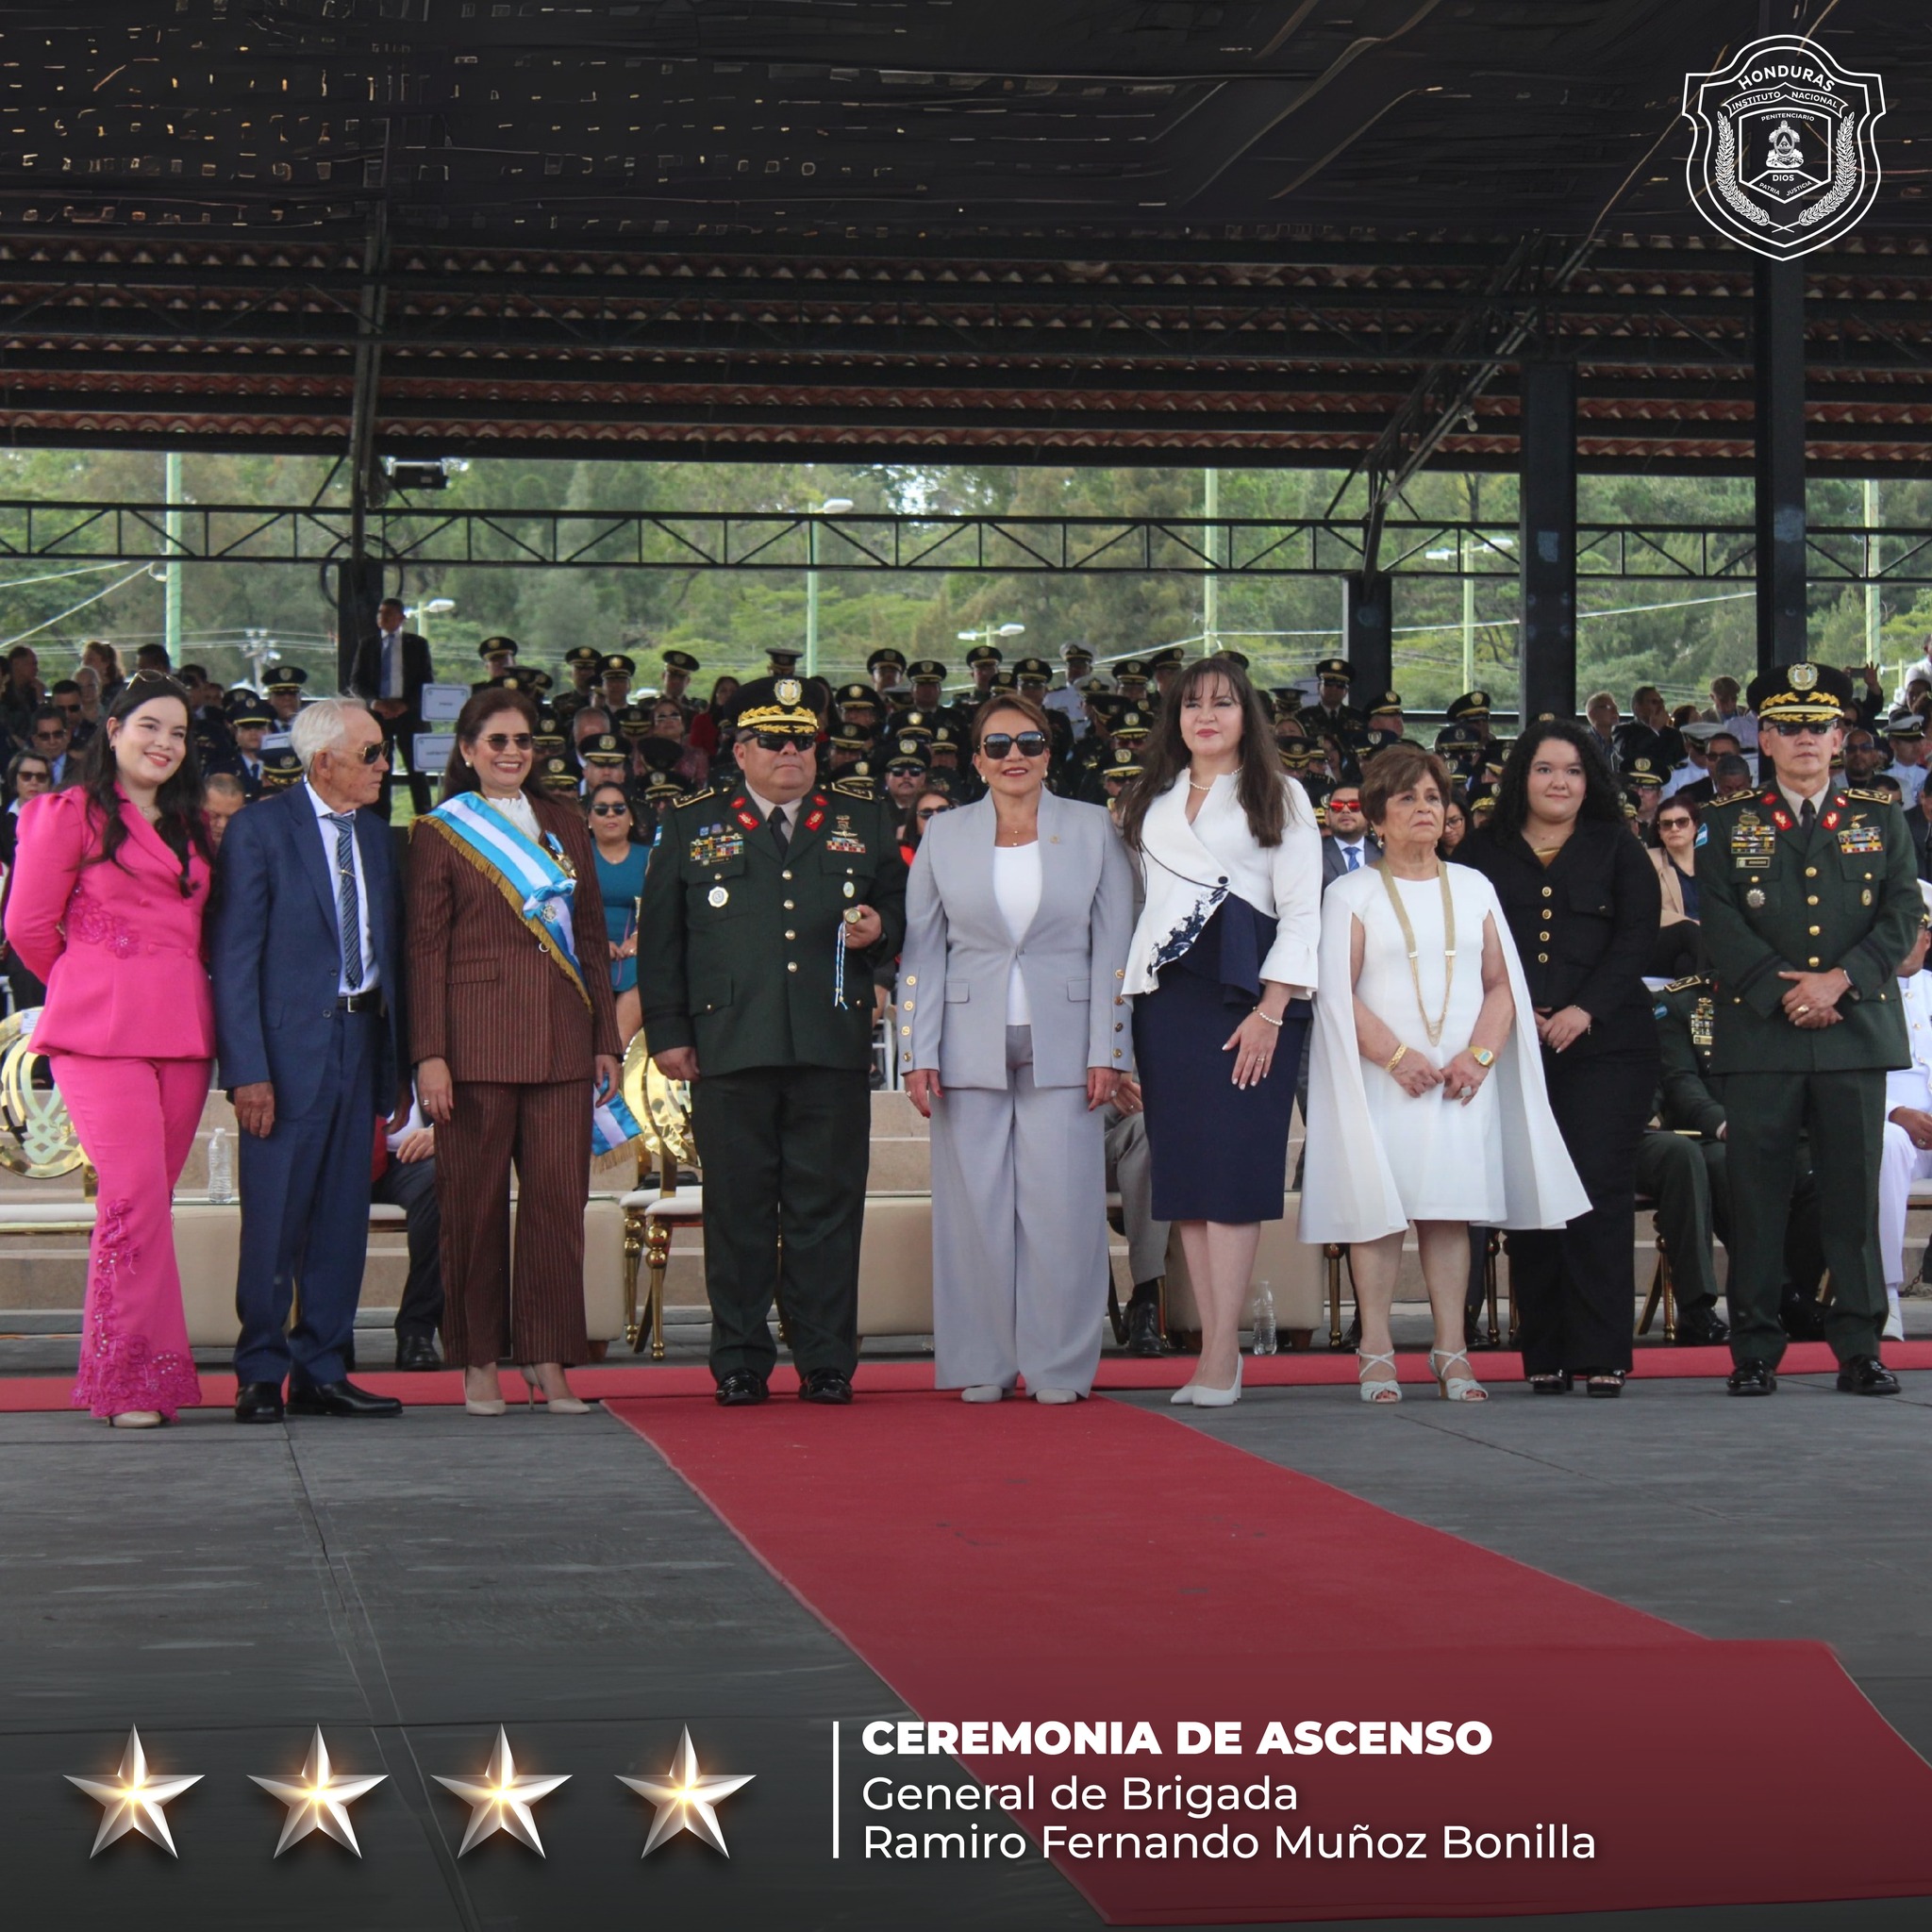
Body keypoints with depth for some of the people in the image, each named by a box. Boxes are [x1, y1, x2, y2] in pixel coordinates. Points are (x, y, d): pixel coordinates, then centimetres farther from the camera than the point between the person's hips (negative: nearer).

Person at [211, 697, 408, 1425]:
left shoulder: (374, 833, 13)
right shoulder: (259, 830, -5)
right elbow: (234, 957, -8)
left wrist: (394, 1058, 7)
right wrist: (247, 1069, -15)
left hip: (360, 1037, 6)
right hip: (289, 1044, -6)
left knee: (343, 1215, 8)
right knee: (273, 1220, -1)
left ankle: (321, 1372, 15)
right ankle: (260, 1376, 8)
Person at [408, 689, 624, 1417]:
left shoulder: (564, 825, 15)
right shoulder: (439, 833, 3)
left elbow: (591, 935, 15)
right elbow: (425, 949, -1)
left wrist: (606, 1038, 9)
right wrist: (430, 1054, -9)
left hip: (561, 1039, 3)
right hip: (477, 1037, -3)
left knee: (559, 1195, 0)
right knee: (475, 1200, 0)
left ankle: (549, 1359, 7)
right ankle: (479, 1362, 8)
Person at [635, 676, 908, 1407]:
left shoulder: (864, 823, 15)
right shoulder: (690, 827, 11)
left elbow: (901, 909, 21)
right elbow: (659, 937, 9)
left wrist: (879, 929, -3)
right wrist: (667, 1031, 1)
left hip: (835, 1049, 1)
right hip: (730, 1049, -1)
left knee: (828, 1205, 2)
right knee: (737, 1207, 2)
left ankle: (827, 1361, 8)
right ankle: (739, 1362, 9)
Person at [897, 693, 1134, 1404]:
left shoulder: (1092, 830, 6)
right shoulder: (944, 834, 8)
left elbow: (1112, 946, 4)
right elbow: (920, 950, 8)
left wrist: (1107, 1051, -3)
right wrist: (918, 1054, 0)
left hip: (1062, 1045, -1)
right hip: (971, 1046, 1)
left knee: (1061, 1205, -4)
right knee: (975, 1206, 2)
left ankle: (1059, 1365, 6)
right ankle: (982, 1364, 11)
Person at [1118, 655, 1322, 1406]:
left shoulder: (1278, 797, 6)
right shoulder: (1149, 802, 18)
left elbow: (1301, 912, -1)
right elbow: (1135, 902, 17)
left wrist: (1271, 1011, -11)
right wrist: (1130, 999, 6)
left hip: (1245, 997, -4)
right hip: (1165, 998, 4)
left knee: (1233, 1168, -9)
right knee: (1182, 1168, 1)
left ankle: (1221, 1355, -11)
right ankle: (1215, 1348, 4)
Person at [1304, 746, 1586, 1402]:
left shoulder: (1473, 887, 15)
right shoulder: (1351, 894, 6)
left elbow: (1502, 984, 10)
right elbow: (1337, 993, -3)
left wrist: (1478, 1056, -5)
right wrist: (1397, 1056, -13)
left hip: (1462, 1079, 2)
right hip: (1380, 1078, -2)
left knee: (1451, 1210, 0)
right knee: (1379, 1210, -5)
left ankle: (1451, 1354, 2)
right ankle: (1376, 1353, -1)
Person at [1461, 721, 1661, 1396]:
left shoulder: (1619, 852, 12)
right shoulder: (1486, 852, 14)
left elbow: (1637, 938, 2)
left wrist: (1584, 1010, -11)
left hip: (1604, 1044, -1)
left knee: (1599, 1190, -8)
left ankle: (1602, 1355, -7)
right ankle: (1544, 1358, 3)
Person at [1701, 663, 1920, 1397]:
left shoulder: (1881, 821, 12)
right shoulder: (1730, 825, 9)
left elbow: (1903, 916, 3)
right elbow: (1721, 925, -1)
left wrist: (1839, 979, -12)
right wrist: (1784, 991, -12)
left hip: (1857, 1029, 1)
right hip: (1761, 1033, -1)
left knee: (1854, 1196, 1)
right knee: (1757, 1199, -1)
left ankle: (1859, 1349, 7)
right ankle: (1755, 1351, 4)